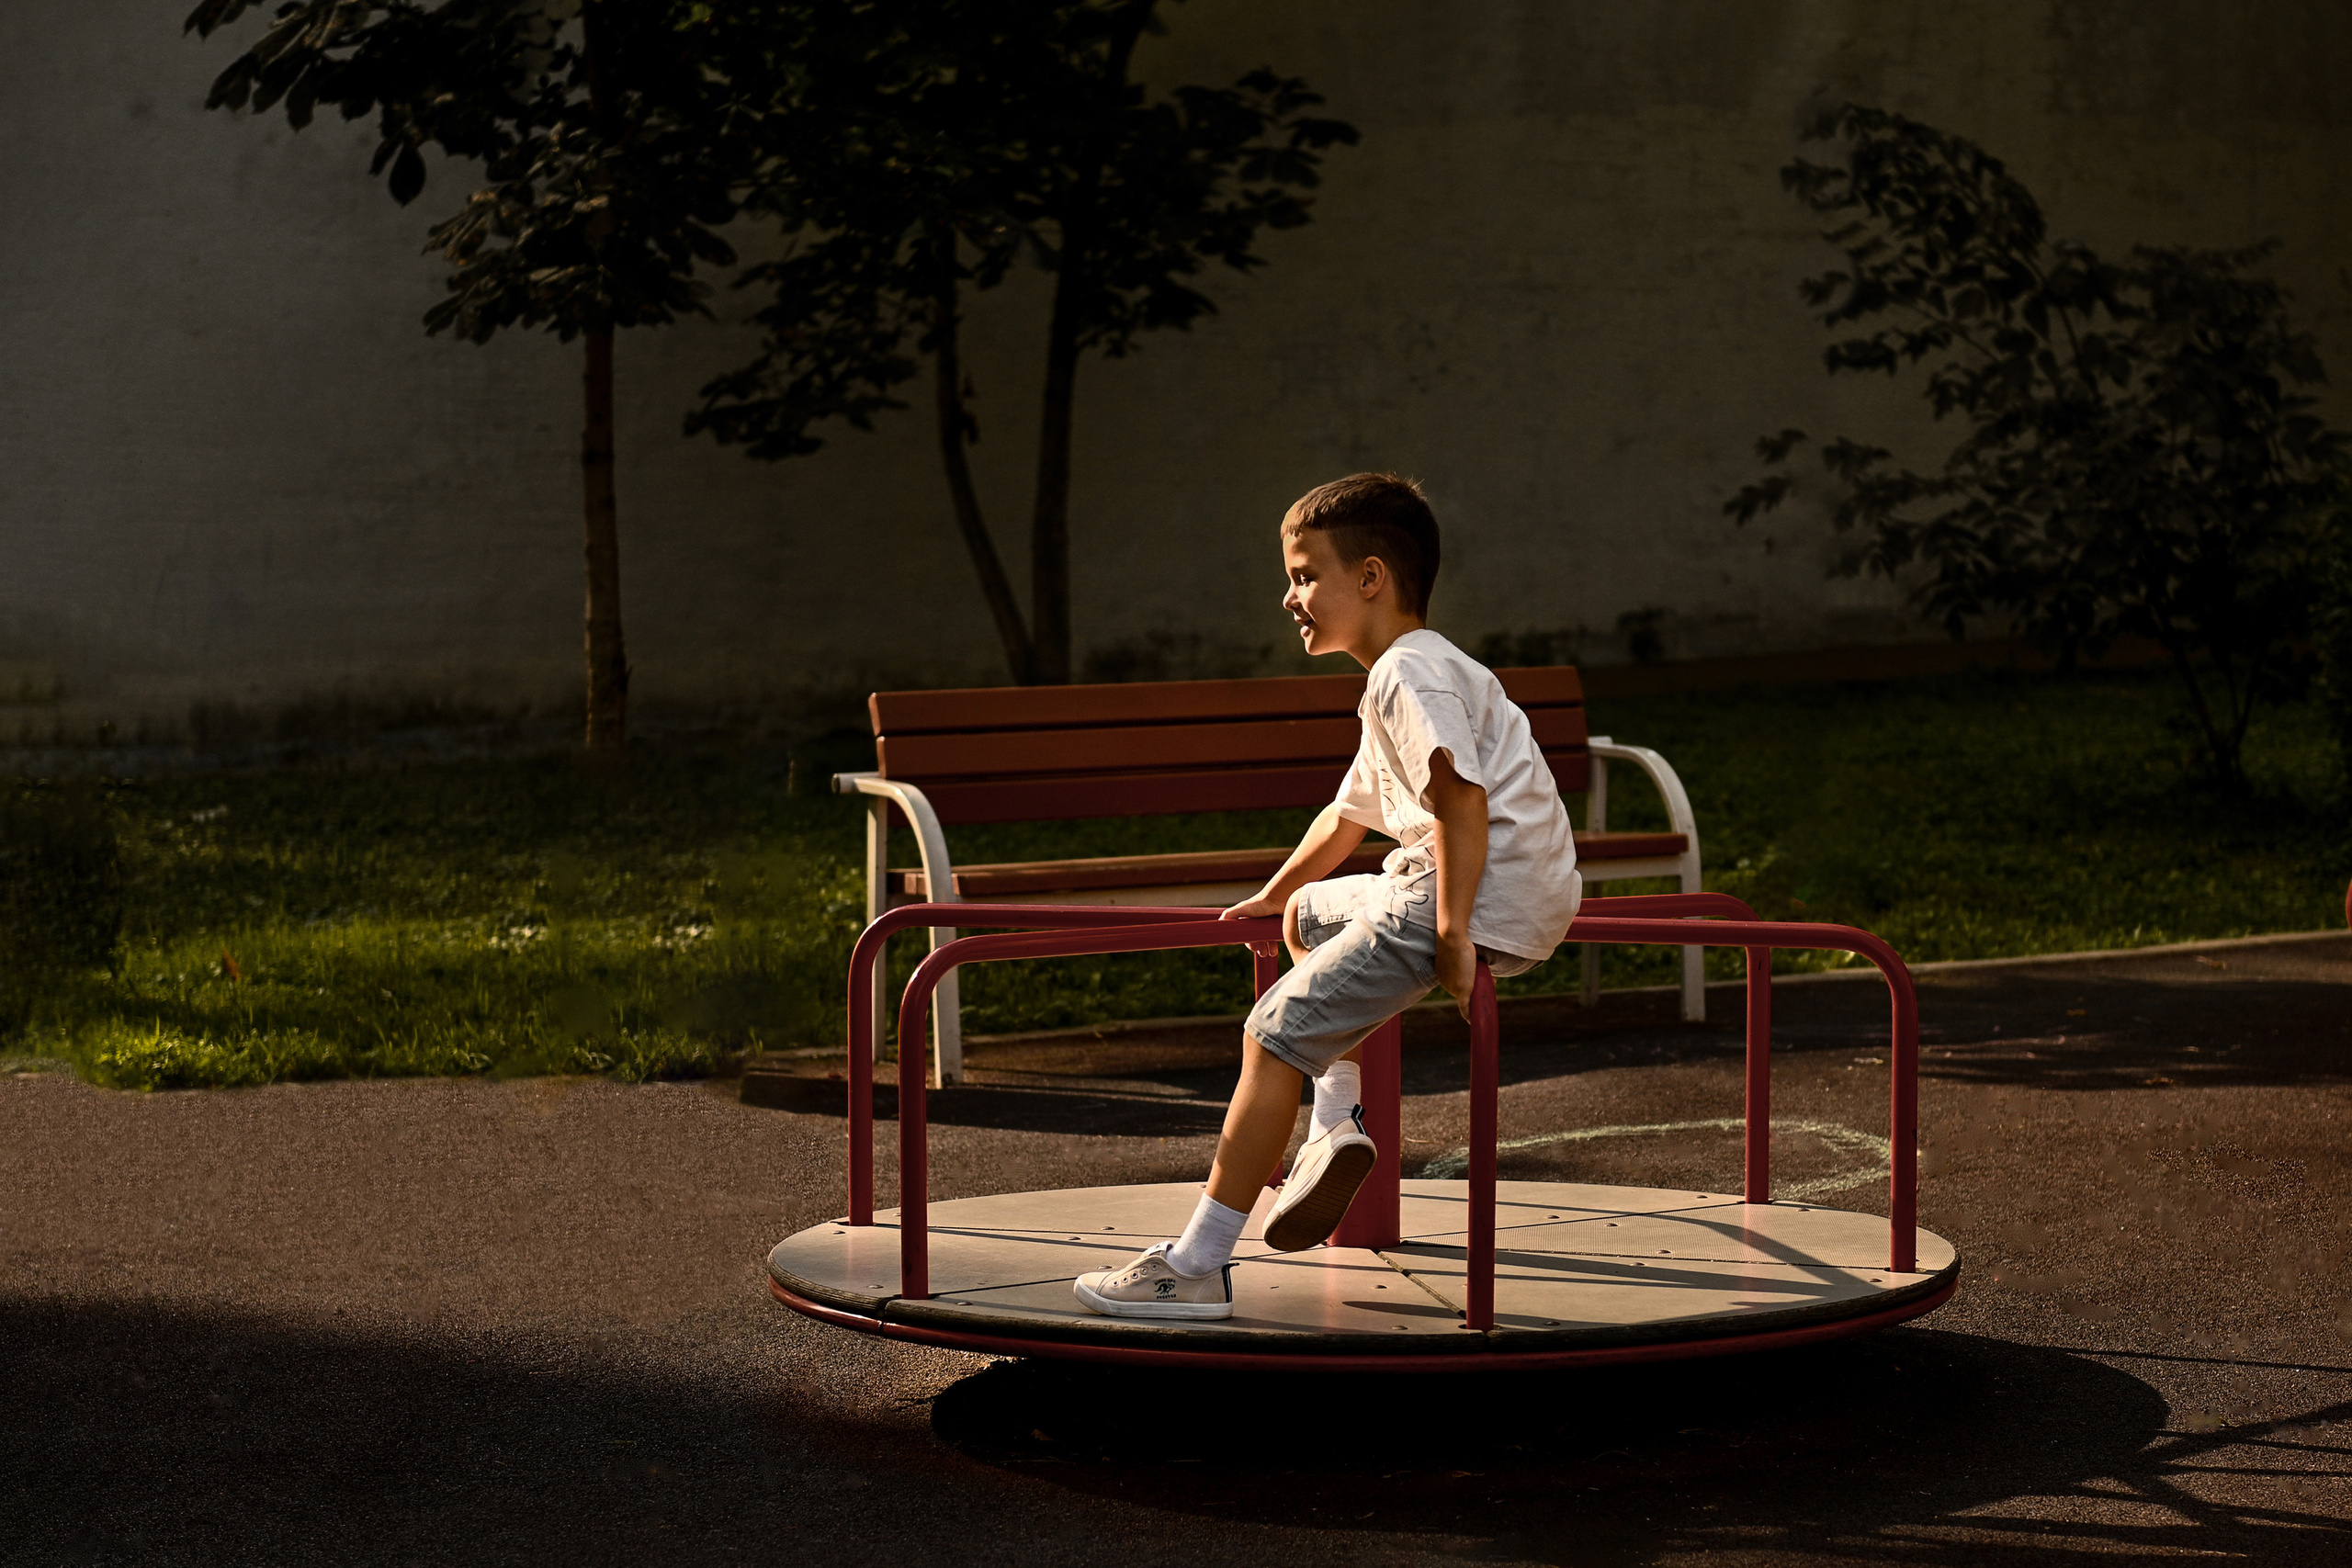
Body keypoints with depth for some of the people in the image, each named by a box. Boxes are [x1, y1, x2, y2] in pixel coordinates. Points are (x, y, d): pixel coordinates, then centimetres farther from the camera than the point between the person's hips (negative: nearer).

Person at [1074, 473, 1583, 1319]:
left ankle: (1196, 1267, -13)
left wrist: (1452, 930, -28)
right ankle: (1338, 1121, 17)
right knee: (1312, 914, 32)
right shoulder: (1404, 677, 24)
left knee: (1277, 1029, -11)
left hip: (1486, 898, -11)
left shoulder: (1410, 673, -11)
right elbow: (1353, 811, 37)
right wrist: (1276, 892, 39)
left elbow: (1462, 799, -26)